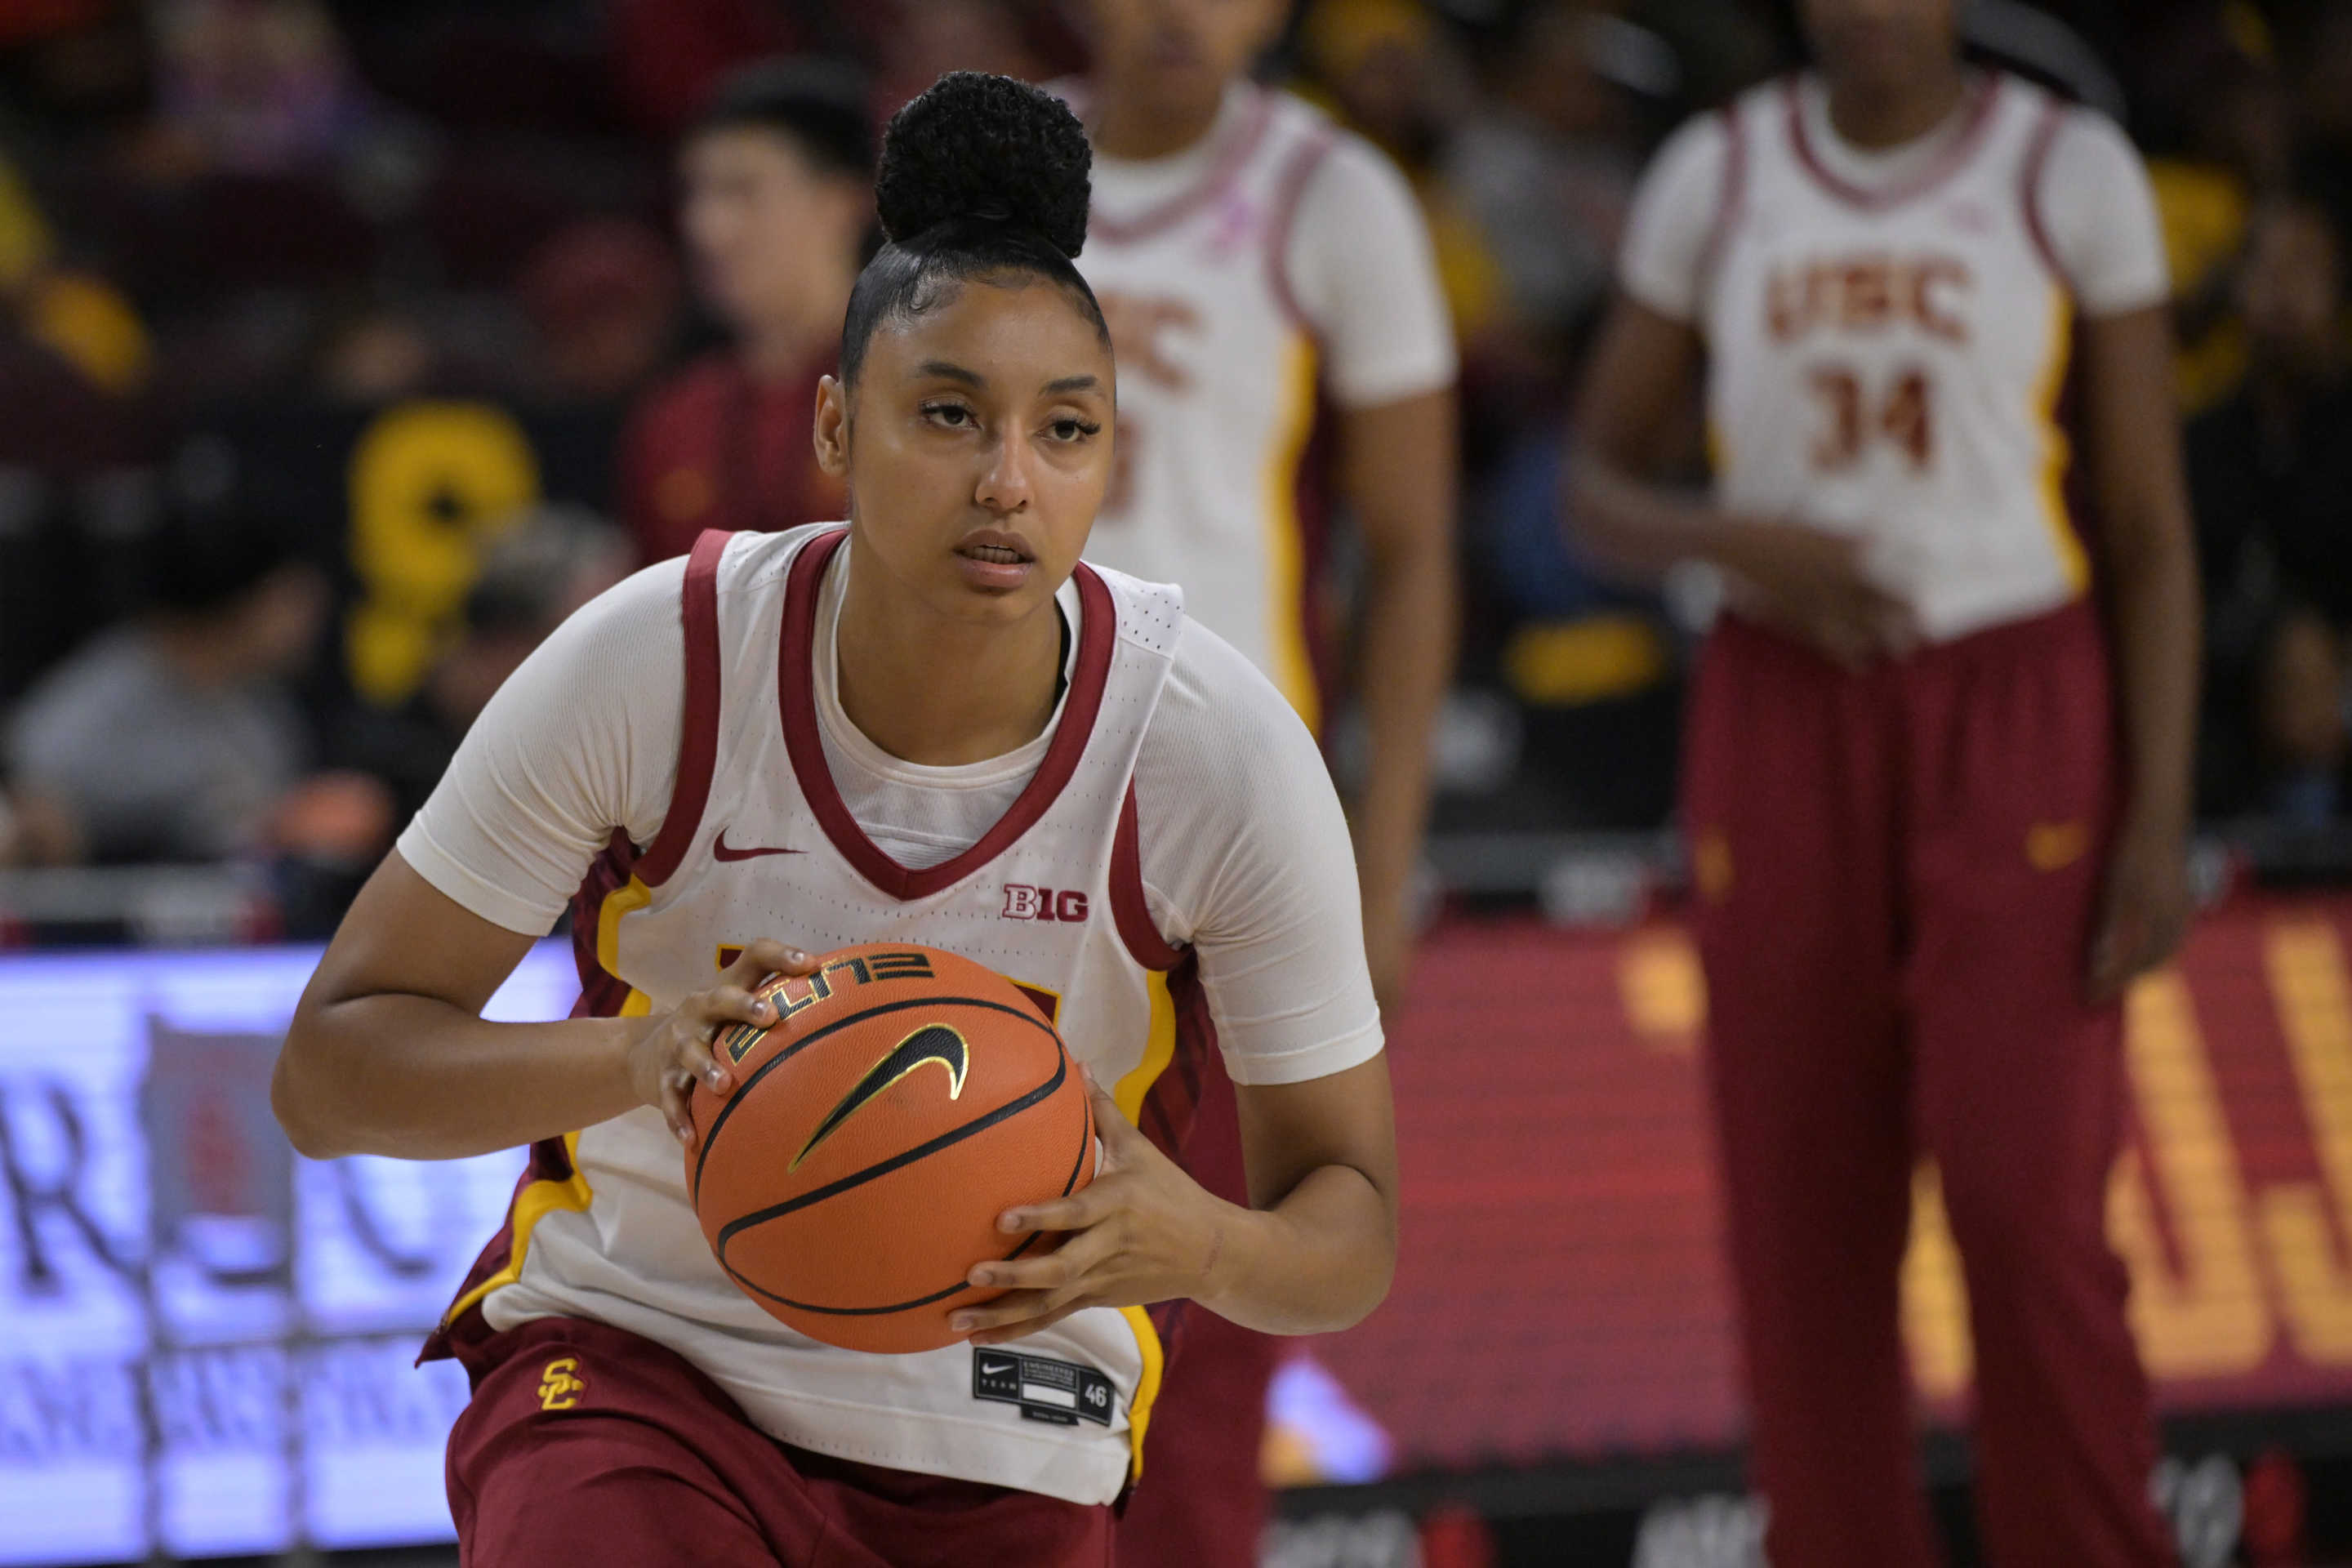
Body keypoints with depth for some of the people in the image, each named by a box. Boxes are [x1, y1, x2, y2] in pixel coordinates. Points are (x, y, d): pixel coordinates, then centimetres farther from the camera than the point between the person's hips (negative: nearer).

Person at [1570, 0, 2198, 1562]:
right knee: (1805, 1229, 1)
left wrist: (2162, 820, -10)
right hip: (1785, 721, 2)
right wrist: (1736, 543, -14)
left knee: (2030, 1212, -14)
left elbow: (2151, 529, -2)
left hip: (2021, 724, -2)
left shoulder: (2078, 174, -3)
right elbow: (1599, 489, 9)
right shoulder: (1714, 180, 3)